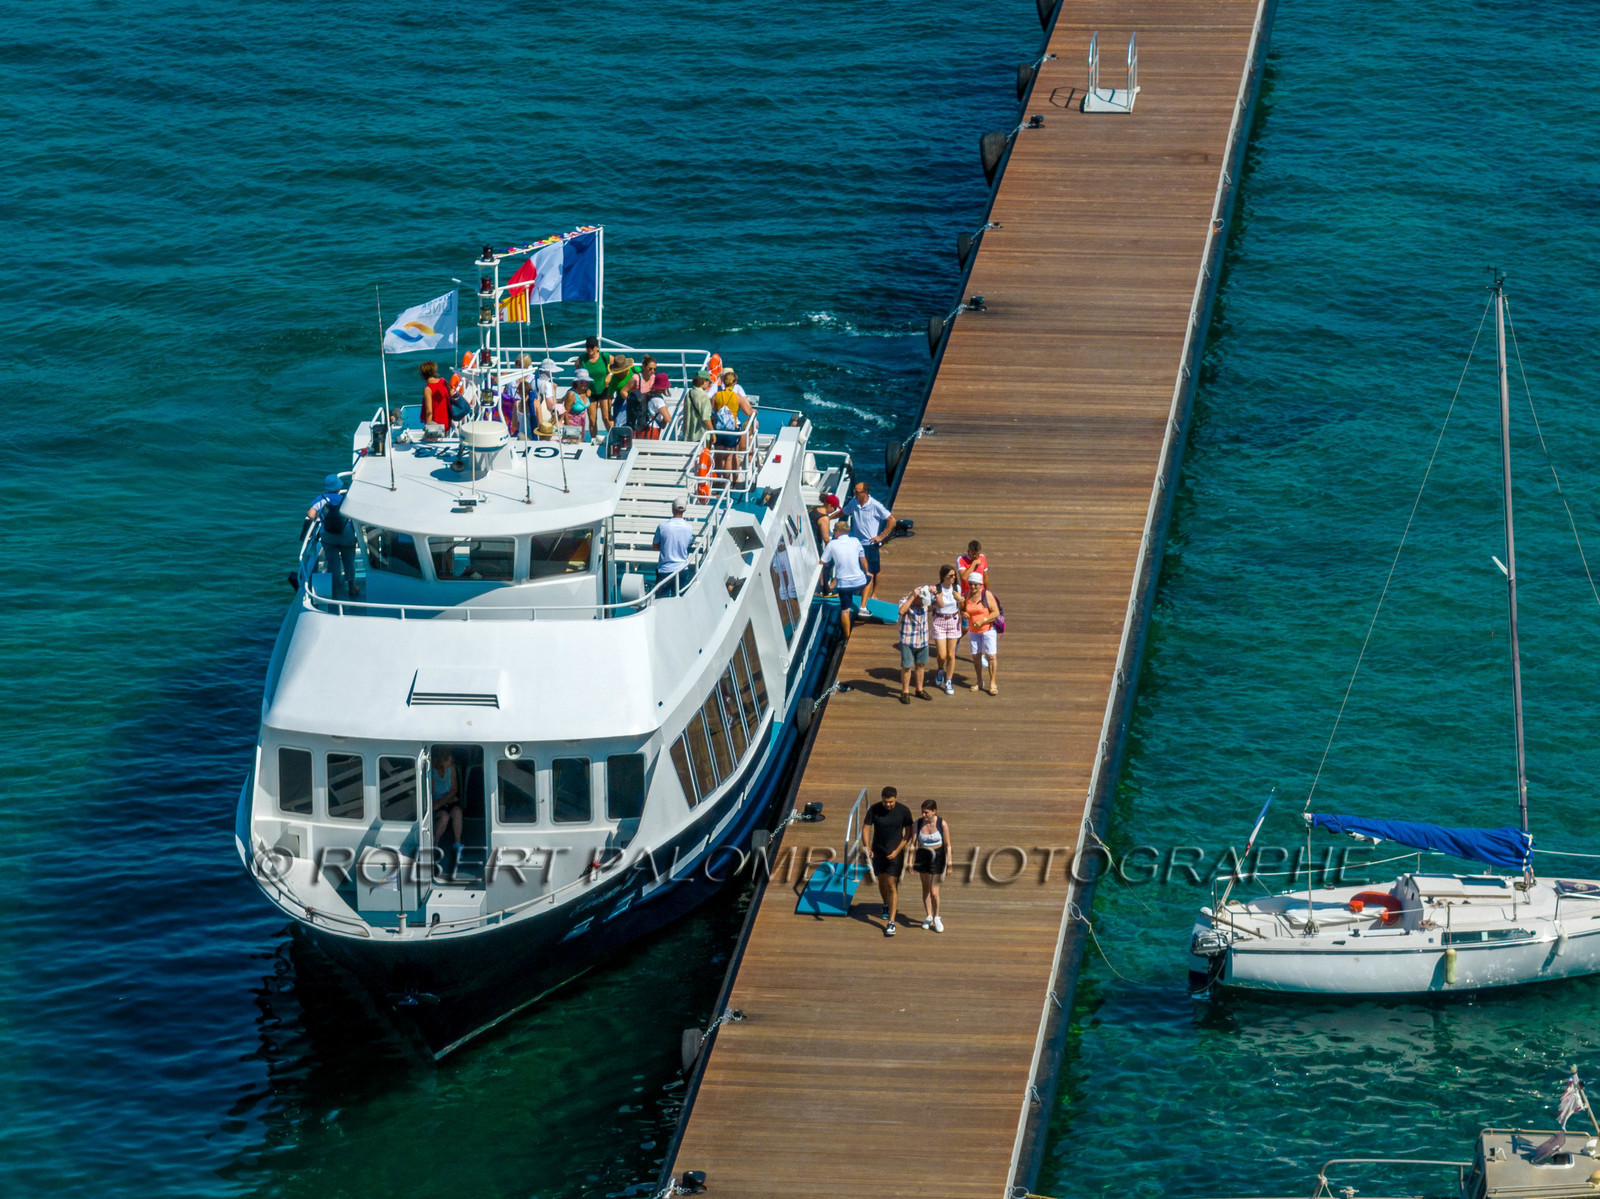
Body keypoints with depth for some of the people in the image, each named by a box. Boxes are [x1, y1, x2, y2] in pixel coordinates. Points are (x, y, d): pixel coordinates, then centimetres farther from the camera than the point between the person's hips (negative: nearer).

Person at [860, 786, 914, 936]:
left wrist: (897, 851, -14)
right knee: (882, 881, 19)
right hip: (878, 851, 3)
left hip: (895, 852, -3)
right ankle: (886, 905, 50)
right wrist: (866, 848, -24)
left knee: (892, 886, -8)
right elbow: (866, 828, -9)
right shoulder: (874, 809, -11)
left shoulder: (903, 811, -13)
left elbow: (908, 833, -5)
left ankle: (891, 922, -7)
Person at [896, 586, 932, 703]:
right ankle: (905, 692, 12)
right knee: (907, 666, -2)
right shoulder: (905, 600, -18)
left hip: (922, 640, 5)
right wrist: (912, 597, -37)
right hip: (908, 641, -5)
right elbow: (901, 611, -39)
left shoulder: (926, 599, -3)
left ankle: (919, 690, 30)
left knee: (920, 665, 16)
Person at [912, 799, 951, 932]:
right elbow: (913, 843, -1)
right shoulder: (918, 823, -7)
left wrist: (949, 864, -6)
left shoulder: (942, 824, -14)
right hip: (922, 857, 3)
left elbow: (947, 845, -7)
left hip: (937, 857, -3)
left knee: (934, 891, -8)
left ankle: (936, 917, 14)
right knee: (925, 888, 14)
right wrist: (911, 861, -3)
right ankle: (929, 917, 30)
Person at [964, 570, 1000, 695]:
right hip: (973, 630, 4)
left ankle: (993, 683, -1)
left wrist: (982, 621, -23)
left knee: (991, 656, -9)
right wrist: (963, 613, -11)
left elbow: (996, 612, -14)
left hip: (988, 628, -4)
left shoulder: (986, 594, -14)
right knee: (976, 656, 8)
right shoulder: (967, 594, 0)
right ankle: (979, 682, 23)